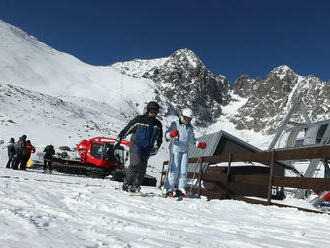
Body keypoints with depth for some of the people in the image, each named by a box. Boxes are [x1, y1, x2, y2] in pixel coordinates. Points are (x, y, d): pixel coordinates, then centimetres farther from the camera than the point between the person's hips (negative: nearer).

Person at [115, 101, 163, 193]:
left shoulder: (158, 124, 11)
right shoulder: (139, 119, -3)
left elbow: (159, 139, 16)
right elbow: (127, 129, -1)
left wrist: (155, 148, 0)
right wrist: (119, 139, -3)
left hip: (147, 150, 5)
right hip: (136, 147, -5)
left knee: (142, 169, 2)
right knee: (135, 165, -17)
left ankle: (135, 186, 13)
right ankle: (126, 184, -6)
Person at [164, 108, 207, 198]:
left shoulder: (190, 127, 18)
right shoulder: (175, 124, 1)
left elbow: (191, 139, 30)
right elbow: (167, 135, -7)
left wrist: (199, 144, 18)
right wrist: (171, 134, -29)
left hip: (185, 151, 5)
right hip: (176, 149, -5)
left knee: (183, 170, 0)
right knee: (174, 169, -11)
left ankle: (180, 189, 5)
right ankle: (169, 189, -6)